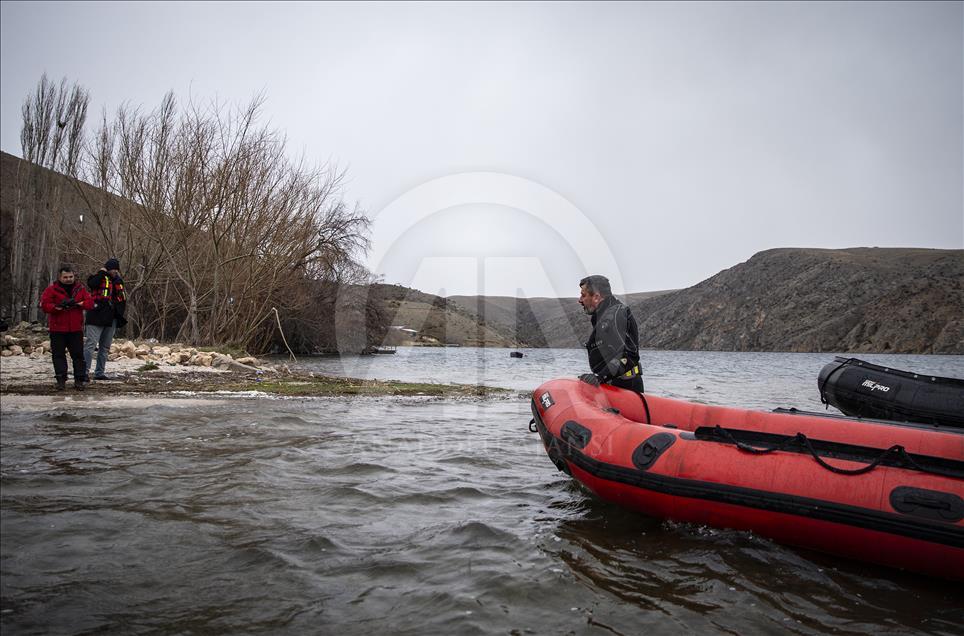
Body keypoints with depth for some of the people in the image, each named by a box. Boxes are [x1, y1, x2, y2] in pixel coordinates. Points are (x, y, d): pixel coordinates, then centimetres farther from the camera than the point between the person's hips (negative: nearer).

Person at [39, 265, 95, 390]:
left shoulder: (80, 289, 8)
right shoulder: (52, 289, 1)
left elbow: (90, 302, 1)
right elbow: (44, 305, -7)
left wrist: (78, 303, -17)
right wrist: (58, 307, -24)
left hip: (76, 329, 1)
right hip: (57, 329, -1)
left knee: (78, 354, 2)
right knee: (58, 355, 2)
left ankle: (79, 380, 7)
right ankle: (61, 380, 7)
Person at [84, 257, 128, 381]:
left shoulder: (118, 281, 19)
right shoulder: (100, 277, -2)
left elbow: (122, 298, 25)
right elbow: (91, 283, -24)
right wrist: (102, 272, -15)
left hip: (111, 319, 7)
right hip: (97, 316, -7)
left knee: (105, 347, 12)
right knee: (91, 344, -10)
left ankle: (100, 372, 19)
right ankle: (85, 371, -11)